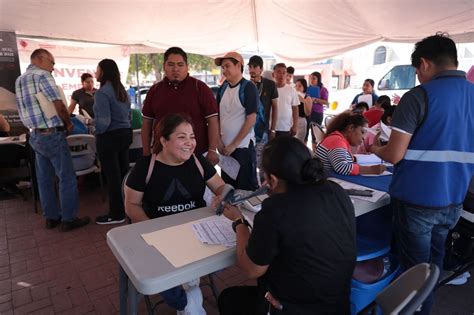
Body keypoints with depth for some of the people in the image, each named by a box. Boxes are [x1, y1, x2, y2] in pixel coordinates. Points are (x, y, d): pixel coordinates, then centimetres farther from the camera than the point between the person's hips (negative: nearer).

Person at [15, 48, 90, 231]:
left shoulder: (19, 80, 14)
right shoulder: (42, 75, -12)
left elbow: (25, 110, 16)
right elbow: (59, 106, -19)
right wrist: (68, 124, -4)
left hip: (35, 136, 9)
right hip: (52, 135, -9)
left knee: (45, 179, 13)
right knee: (67, 178, -1)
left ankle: (51, 217, 22)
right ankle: (68, 219, 5)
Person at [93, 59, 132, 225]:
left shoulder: (102, 92, -16)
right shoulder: (122, 90, 11)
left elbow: (104, 122, -23)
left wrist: (96, 131, -5)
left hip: (110, 137, -8)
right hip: (125, 133, 8)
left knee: (112, 176, 1)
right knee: (123, 172, 14)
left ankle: (117, 214, 11)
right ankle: (128, 207, 25)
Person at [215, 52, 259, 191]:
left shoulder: (249, 88, -8)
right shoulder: (223, 88, 8)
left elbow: (251, 119, -13)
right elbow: (217, 116, 12)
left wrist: (234, 144, -13)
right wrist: (219, 141, 2)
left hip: (243, 146, -5)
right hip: (225, 147, 5)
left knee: (247, 187, 3)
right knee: (227, 186, 13)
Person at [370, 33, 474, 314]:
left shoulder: (419, 96, -17)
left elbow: (394, 155, -20)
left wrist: (375, 148, 1)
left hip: (418, 199, -6)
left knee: (415, 268, 10)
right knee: (434, 264, 24)